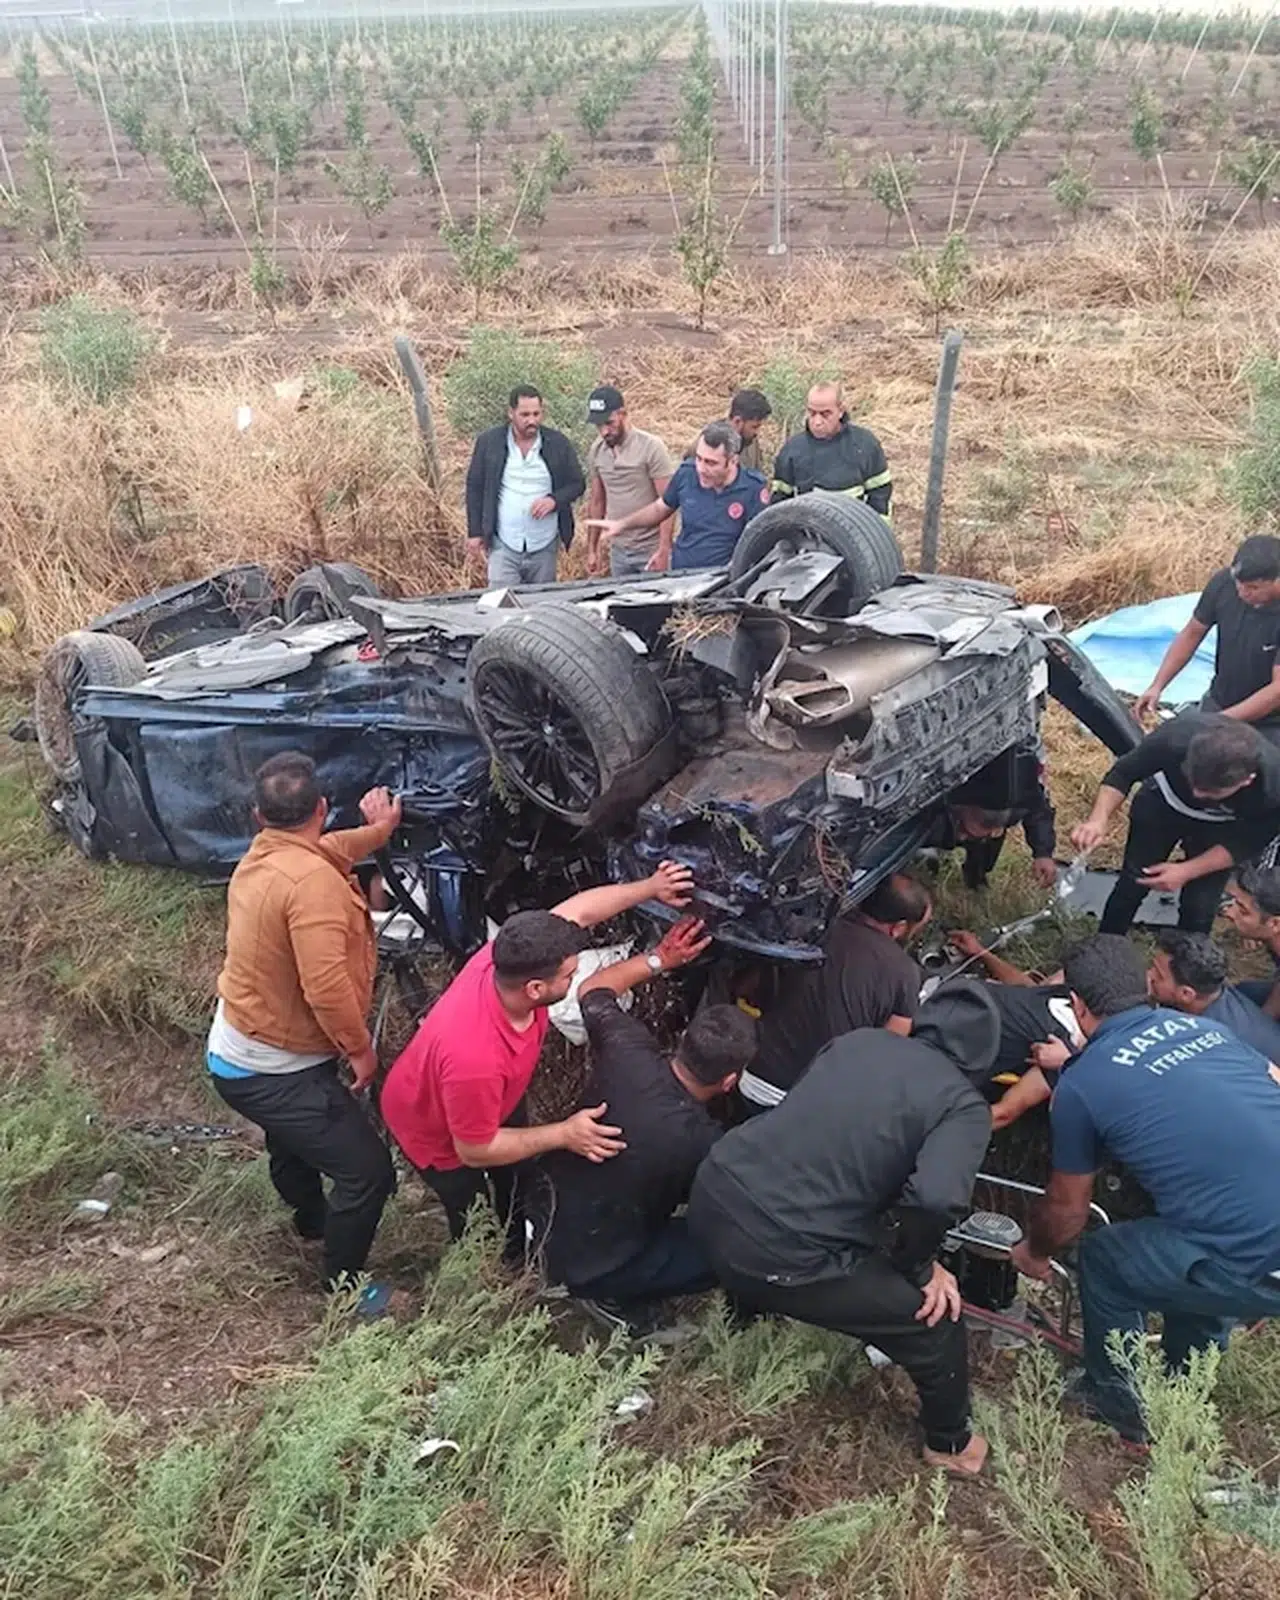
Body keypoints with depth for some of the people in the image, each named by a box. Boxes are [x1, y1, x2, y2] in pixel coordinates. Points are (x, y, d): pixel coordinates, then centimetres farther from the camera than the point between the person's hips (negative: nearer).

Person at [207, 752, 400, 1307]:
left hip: (235, 1055, 10)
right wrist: (361, 1048, -19)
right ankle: (343, 1288, 14)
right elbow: (326, 985, -34)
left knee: (293, 1139, 35)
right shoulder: (311, 881, -29)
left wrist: (377, 830, 31)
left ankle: (313, 1219, 61)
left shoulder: (259, 858, 1)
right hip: (274, 1073, -10)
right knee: (369, 1172, -4)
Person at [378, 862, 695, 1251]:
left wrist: (650, 888, -13)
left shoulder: (509, 960, -33)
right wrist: (564, 1135, -30)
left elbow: (576, 910, -15)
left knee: (520, 1188, 29)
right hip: (436, 1132, -7)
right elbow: (475, 1150, -32)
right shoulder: (474, 1058, -49)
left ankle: (519, 1258, 57)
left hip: (493, 1098, 7)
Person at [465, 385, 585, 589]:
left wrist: (554, 500, -13)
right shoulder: (488, 442, 0)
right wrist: (475, 533, 0)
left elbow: (577, 483, 7)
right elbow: (475, 488, 4)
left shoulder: (558, 444, 2)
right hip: (503, 546, -1)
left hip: (544, 547, 1)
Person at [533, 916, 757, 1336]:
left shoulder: (627, 1051, -21)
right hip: (591, 1266, -6)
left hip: (551, 1200, 6)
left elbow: (592, 991, 1)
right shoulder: (701, 1143, -32)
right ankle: (617, 1298, 6)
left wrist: (658, 958, 5)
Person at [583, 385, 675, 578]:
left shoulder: (651, 447, -12)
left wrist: (664, 549, -18)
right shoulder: (596, 451, 4)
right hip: (617, 550, 5)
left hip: (650, 551, -5)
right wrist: (592, 548, 12)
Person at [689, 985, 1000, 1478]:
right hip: (778, 1255, -6)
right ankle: (950, 1443, 36)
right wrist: (918, 1267, -1)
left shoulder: (861, 1038, 10)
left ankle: (747, 1307, 68)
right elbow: (935, 1199, -23)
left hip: (713, 1191, 6)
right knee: (935, 1317, 13)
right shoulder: (964, 1108, -4)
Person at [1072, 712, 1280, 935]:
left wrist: (1186, 872, -24)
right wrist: (1099, 819, -39)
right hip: (1162, 802, 0)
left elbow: (1246, 843, -18)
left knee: (1199, 908, 2)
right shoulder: (1176, 737, -42)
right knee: (1131, 885, 6)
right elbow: (1124, 773, -23)